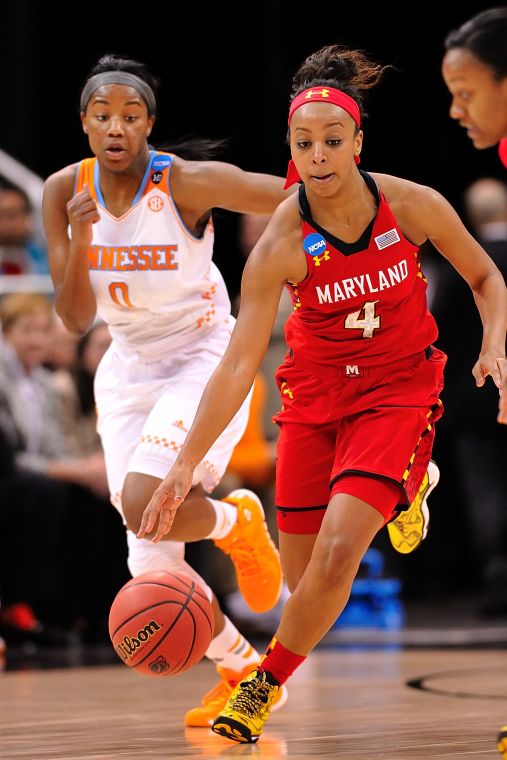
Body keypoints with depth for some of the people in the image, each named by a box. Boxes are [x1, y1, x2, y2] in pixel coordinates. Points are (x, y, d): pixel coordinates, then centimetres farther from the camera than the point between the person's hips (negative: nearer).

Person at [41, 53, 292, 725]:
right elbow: (76, 320, -8)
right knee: (151, 566, -1)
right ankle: (244, 669, 22)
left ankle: (239, 522, 6)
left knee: (146, 504, -27)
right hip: (128, 372, 5)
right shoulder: (65, 191, -6)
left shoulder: (187, 183, -19)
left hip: (203, 361, -5)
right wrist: (79, 238, -23)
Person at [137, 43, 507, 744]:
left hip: (398, 390, -1)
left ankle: (264, 685, 1)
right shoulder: (281, 244, -20)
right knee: (303, 574, 7)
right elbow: (238, 363, -22)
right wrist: (184, 465, -30)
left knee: (336, 555, -20)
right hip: (316, 392, 2)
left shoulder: (413, 205, -16)